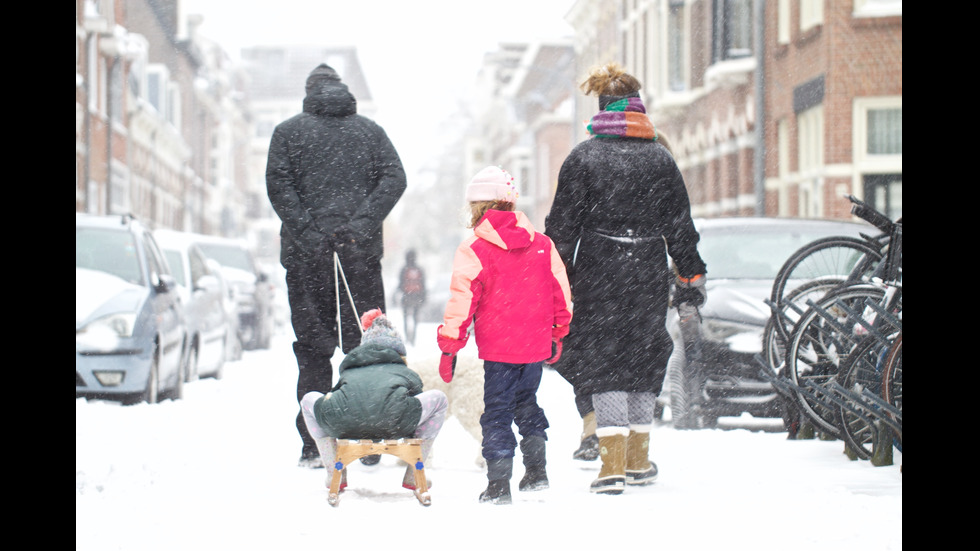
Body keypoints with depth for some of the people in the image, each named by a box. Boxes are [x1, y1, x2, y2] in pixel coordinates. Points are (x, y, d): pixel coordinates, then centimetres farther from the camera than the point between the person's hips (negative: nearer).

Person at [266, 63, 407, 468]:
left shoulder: (288, 132, 7)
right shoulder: (371, 131, 12)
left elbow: (278, 185, -6)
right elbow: (394, 179, -2)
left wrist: (307, 234, -11)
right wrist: (361, 224, -10)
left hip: (306, 255, -1)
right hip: (361, 253, 1)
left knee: (312, 348, 3)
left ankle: (313, 445, 0)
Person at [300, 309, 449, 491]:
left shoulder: (348, 372, 39)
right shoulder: (409, 374, 34)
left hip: (344, 426, 2)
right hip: (393, 425, -2)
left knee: (308, 399, 37)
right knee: (439, 398, 26)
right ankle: (413, 476, 28)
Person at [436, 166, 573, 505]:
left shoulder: (472, 251, -9)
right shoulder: (542, 244, 6)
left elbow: (461, 301, -10)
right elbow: (560, 291, 12)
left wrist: (449, 347, -4)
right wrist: (557, 335, 25)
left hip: (498, 349, -4)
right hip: (536, 345, 4)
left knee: (497, 411, 2)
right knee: (526, 401, 22)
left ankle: (499, 483, -1)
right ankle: (536, 470, 20)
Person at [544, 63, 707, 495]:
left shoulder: (583, 157, -2)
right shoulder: (660, 158, 5)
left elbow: (563, 224, -3)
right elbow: (680, 224, 9)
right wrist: (691, 276, 16)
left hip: (599, 272, -3)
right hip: (649, 274, 3)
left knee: (604, 362, -2)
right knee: (644, 361, 15)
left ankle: (612, 465, -13)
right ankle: (639, 461, 22)